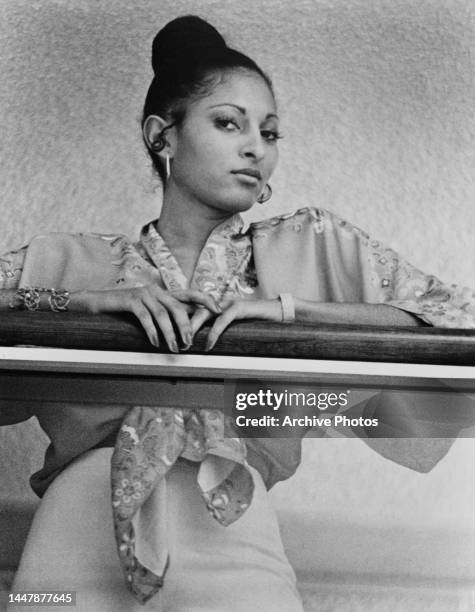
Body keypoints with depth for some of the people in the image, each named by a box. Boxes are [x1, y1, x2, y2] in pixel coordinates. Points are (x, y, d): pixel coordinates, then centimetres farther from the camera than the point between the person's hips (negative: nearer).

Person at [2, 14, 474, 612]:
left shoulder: (310, 246, 12)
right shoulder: (70, 260, 12)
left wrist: (283, 305, -5)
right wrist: (87, 301, -7)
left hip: (229, 540, 0)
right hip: (81, 529, 0)